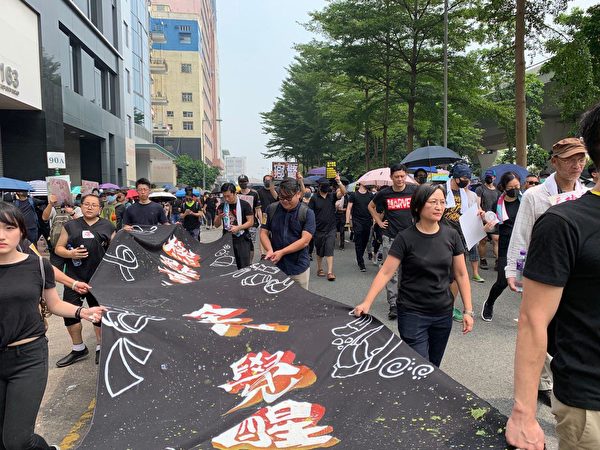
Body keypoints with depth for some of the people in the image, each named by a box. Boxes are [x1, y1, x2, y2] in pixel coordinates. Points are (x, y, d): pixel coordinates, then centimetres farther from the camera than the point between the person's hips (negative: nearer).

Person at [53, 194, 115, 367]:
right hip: (74, 277, 1)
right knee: (69, 312, 2)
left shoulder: (108, 226, 7)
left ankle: (100, 347, 26)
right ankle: (78, 348, 22)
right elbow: (58, 248, 8)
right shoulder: (70, 226, 9)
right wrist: (70, 253, -11)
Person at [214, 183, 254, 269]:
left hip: (242, 240, -3)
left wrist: (238, 227, -19)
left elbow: (251, 222, -5)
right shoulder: (221, 206, 6)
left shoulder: (244, 205, -5)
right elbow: (216, 225, 9)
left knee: (244, 267, -2)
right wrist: (219, 217, -13)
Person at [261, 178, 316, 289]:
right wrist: (270, 250, -14)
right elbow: (264, 232, 4)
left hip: (298, 268, -2)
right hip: (275, 266, 2)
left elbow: (305, 240, -14)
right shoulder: (272, 209, 1)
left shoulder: (307, 213, -8)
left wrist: (281, 252, -18)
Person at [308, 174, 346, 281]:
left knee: (329, 250, -6)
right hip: (319, 229, 0)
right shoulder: (314, 198, -3)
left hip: (331, 229, 0)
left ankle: (330, 272, -7)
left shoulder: (332, 196, 2)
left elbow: (343, 192, -14)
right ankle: (319, 269, 30)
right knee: (319, 251, 13)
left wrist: (339, 182, -29)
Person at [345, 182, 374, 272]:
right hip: (357, 222, -3)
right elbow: (349, 208, -1)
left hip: (367, 222, 4)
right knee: (358, 243, -4)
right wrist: (347, 221, -8)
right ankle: (361, 263, 1)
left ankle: (359, 258, 30)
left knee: (365, 242, 10)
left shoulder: (370, 195, 9)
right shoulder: (353, 195, 0)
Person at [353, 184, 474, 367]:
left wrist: (468, 310, 0)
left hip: (443, 313, 4)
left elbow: (461, 274, 4)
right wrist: (367, 302, -22)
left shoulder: (451, 235, -1)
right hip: (413, 313, -4)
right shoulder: (406, 238, -11)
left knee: (434, 367, 16)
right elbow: (385, 273, -12)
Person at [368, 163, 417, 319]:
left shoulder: (414, 191, -2)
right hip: (390, 237, -1)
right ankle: (393, 305, 4)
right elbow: (371, 206, 16)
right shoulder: (384, 193, -1)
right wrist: (379, 222, 7)